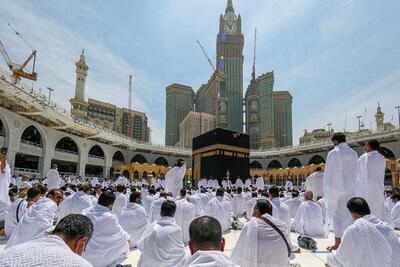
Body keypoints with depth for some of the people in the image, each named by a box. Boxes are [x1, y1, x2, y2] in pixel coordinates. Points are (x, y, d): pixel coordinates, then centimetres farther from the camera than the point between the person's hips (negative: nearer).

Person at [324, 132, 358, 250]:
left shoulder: (333, 153, -10)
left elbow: (328, 173, -8)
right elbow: (355, 173, 8)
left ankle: (337, 244, 5)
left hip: (336, 188, -5)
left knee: (336, 215, 1)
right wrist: (352, 185, 15)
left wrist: (326, 190, -2)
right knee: (349, 215, 11)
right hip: (350, 189, 5)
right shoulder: (353, 153, 5)